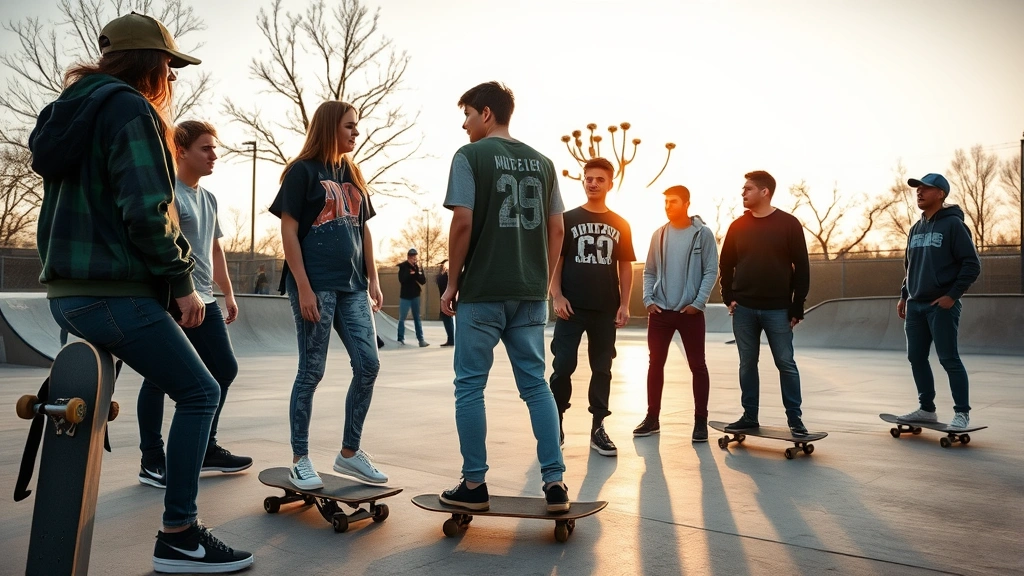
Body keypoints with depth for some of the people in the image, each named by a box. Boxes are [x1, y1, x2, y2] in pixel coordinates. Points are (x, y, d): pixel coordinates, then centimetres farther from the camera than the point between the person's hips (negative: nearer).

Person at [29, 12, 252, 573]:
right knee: (200, 392, -3)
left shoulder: (70, 109, 19)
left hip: (67, 290, 10)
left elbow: (69, 204, 21)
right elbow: (145, 211, -20)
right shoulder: (130, 109, -10)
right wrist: (181, 283, -12)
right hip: (116, 295, -10)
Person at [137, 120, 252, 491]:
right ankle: (152, 462, 7)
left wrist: (227, 293, 23)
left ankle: (205, 449, 23)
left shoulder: (209, 198, 18)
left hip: (205, 301, 9)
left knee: (224, 369, 11)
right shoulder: (168, 191, -9)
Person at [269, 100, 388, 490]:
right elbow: (288, 231, -8)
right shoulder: (303, 171, -2)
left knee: (368, 366, 1)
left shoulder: (352, 176, 17)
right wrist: (303, 287, -15)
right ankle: (300, 460, 11)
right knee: (312, 371, -2)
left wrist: (372, 280, 11)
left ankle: (349, 453, 15)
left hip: (352, 286, 7)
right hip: (315, 285, -6)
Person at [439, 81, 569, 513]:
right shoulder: (541, 162, 12)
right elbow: (556, 229, 11)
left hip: (482, 292, -5)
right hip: (530, 294, 5)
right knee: (535, 383, 9)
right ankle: (554, 483, 8)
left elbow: (463, 223, -12)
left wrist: (453, 282, -3)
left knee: (470, 385, 5)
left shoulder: (470, 156, -4)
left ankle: (474, 485, 11)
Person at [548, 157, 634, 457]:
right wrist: (557, 296, -10)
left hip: (606, 309, 3)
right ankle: (556, 421, 13)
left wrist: (624, 303, 2)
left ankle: (598, 428, 15)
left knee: (602, 368, 7)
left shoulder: (620, 225, 10)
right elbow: (554, 260, 1)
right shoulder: (568, 219, 3)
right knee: (563, 366, -3)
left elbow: (625, 265, 11)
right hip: (572, 306, -2)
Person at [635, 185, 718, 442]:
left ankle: (700, 420, 12)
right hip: (660, 311, 4)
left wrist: (698, 303, -13)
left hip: (691, 311, -3)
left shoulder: (703, 233, -3)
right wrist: (648, 300, -1)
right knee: (656, 364, 8)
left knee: (697, 366, 3)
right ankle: (652, 417, 18)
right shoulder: (659, 234, 8)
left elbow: (711, 271, -5)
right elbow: (649, 271, 11)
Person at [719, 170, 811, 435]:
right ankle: (749, 416, 16)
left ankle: (795, 418, 11)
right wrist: (728, 297, 3)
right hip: (744, 309, 3)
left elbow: (801, 267, -3)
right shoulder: (738, 226, 7)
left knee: (786, 363, 1)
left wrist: (797, 307, -6)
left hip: (778, 309, -3)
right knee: (747, 364, 7)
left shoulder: (789, 224, -3)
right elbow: (726, 264, 13)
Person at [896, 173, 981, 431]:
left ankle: (962, 412, 5)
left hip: (942, 305, -7)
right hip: (915, 306, 7)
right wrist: (904, 296, 14)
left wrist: (952, 296, -16)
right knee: (916, 357, 9)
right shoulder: (916, 229, 14)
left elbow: (972, 265, -11)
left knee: (949, 359, -5)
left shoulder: (953, 224, -7)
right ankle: (927, 409, 20)